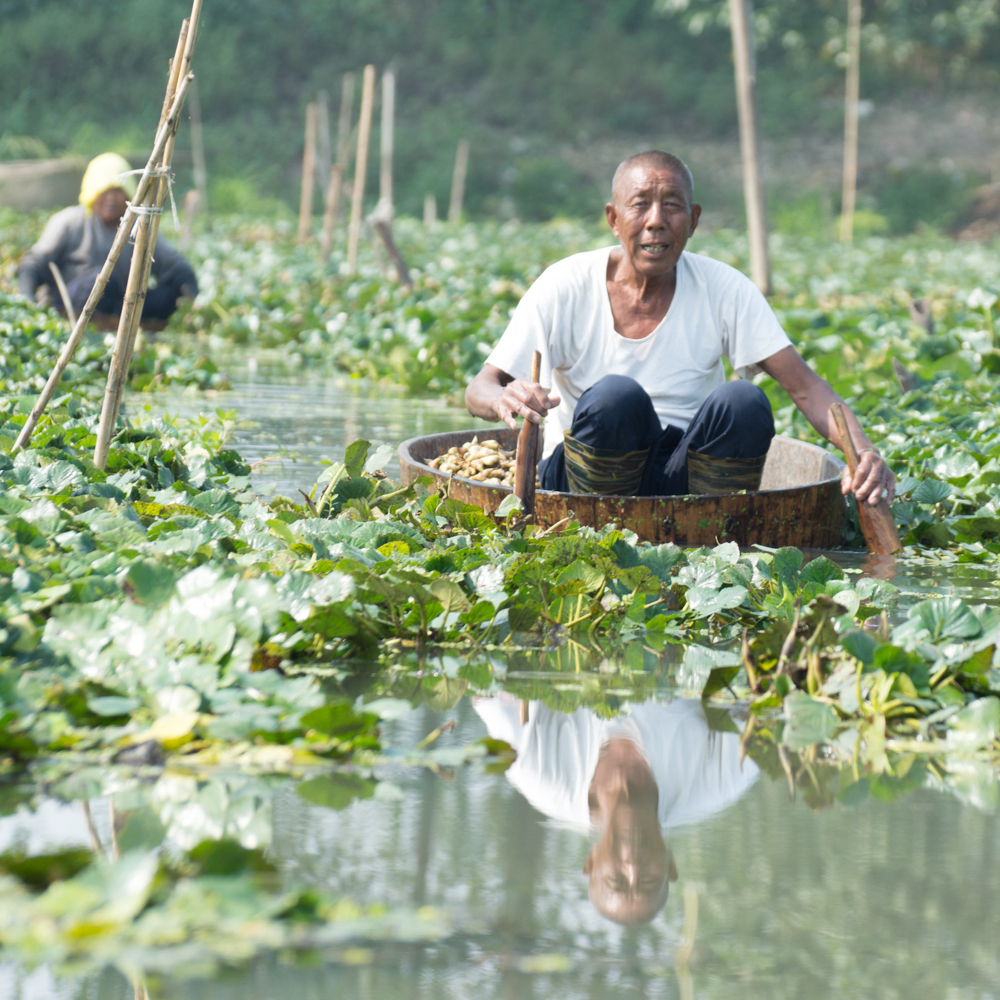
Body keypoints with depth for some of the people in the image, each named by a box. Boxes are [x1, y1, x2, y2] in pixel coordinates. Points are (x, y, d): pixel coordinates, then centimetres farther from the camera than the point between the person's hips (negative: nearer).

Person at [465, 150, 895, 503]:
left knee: (744, 401, -26)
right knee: (616, 395, -32)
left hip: (682, 477, 2)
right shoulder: (566, 287, -6)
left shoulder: (723, 289, -2)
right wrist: (504, 400, -36)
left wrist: (863, 452, -26)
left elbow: (804, 385, -6)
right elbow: (478, 390, -9)